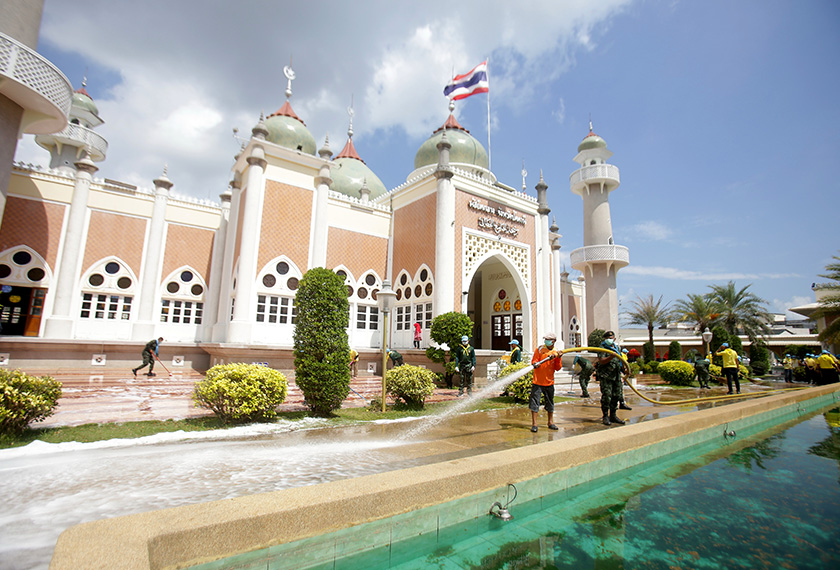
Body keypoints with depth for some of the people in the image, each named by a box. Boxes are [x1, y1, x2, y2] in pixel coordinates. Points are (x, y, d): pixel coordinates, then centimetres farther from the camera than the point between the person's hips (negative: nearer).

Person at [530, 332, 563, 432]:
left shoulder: (556, 352, 6)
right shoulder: (539, 349, -2)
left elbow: (558, 368, 3)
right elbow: (533, 362, -6)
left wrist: (558, 358, -11)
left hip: (549, 382, 4)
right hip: (538, 382, -4)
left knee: (550, 403, 15)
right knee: (535, 402, -5)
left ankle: (550, 422, 29)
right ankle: (534, 424, 3)